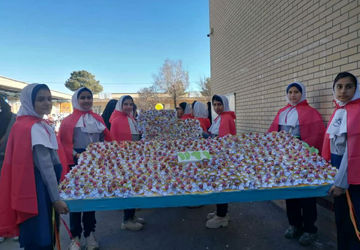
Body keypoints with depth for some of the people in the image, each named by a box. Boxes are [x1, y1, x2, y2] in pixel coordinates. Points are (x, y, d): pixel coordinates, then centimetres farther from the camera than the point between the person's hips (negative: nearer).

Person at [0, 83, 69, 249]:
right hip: (36, 190, -9)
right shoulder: (35, 128, -18)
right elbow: (45, 166, -20)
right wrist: (56, 198, -17)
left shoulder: (23, 123, 11)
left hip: (28, 188, 9)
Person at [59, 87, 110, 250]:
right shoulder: (68, 121, -3)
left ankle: (89, 234, 28)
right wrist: (75, 156, -20)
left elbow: (108, 139, 10)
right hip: (76, 165, -3)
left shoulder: (98, 119, 9)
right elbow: (63, 144, -7)